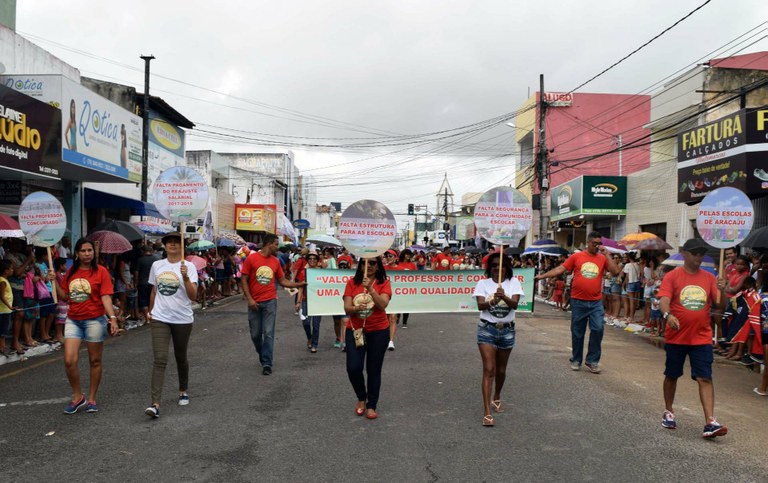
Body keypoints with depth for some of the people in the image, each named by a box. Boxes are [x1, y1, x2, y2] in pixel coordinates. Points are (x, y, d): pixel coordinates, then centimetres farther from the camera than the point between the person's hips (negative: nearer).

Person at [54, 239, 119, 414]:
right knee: (69, 361, -4)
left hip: (95, 320, -4)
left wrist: (112, 318, -25)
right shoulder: (71, 272, 7)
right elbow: (65, 296, 12)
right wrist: (55, 282, -2)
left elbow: (106, 297, -13)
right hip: (73, 320, 4)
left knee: (95, 361, 8)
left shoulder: (101, 271, -7)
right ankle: (77, 396, 16)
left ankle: (91, 399, 22)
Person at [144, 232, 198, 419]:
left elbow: (193, 296, -16)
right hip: (160, 319, 2)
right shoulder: (156, 265, 5)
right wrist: (150, 311, 22)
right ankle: (155, 404, -12)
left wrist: (185, 277, -27)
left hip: (183, 319, -1)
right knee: (159, 360, -10)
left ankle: (183, 391, 37)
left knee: (181, 358, 14)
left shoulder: (188, 266, -6)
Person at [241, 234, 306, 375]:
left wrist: (299, 284, 1)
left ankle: (267, 363, 2)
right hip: (254, 303, -1)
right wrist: (249, 299, -9)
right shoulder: (251, 258, -4)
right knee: (255, 334, 9)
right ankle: (262, 355, 34)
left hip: (270, 301, 1)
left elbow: (282, 281, 12)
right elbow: (244, 280, -3)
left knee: (268, 333, -4)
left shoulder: (275, 261, 6)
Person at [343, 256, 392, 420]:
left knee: (374, 370, 6)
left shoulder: (384, 283, -5)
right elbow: (347, 308, -7)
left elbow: (383, 304, -20)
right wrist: (356, 308, -28)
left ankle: (371, 406, 23)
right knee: (353, 368, -6)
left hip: (378, 332, -1)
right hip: (354, 331, 1)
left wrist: (370, 288, -29)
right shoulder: (352, 282, -1)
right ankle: (361, 398, 23)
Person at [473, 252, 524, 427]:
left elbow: (514, 304, -16)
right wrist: (491, 301, -37)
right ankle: (487, 413, -11)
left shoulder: (513, 282, -1)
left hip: (507, 330, 2)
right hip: (487, 329, -2)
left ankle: (496, 398, 44)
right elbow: (480, 305, -16)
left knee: (501, 370, 16)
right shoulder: (483, 283, -3)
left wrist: (504, 297, -36)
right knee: (489, 369, -11)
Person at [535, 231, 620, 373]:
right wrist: (542, 276, -5)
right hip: (578, 301, -1)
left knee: (598, 329, -9)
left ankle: (592, 361, 5)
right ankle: (576, 360, 22)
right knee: (577, 332, 8)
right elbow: (560, 269, 0)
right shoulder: (576, 256, 1)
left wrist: (606, 254, -8)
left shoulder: (603, 258, 5)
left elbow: (615, 271, -5)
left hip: (596, 303, 1)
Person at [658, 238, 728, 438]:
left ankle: (710, 422, -6)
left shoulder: (709, 278, 4)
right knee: (671, 376, 12)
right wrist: (667, 315, -37)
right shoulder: (672, 276, -6)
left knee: (705, 378, -5)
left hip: (702, 338, 2)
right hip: (676, 337, -2)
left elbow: (720, 305, 1)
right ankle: (668, 412, 31)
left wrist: (722, 291, -20)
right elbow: (664, 300, -17)